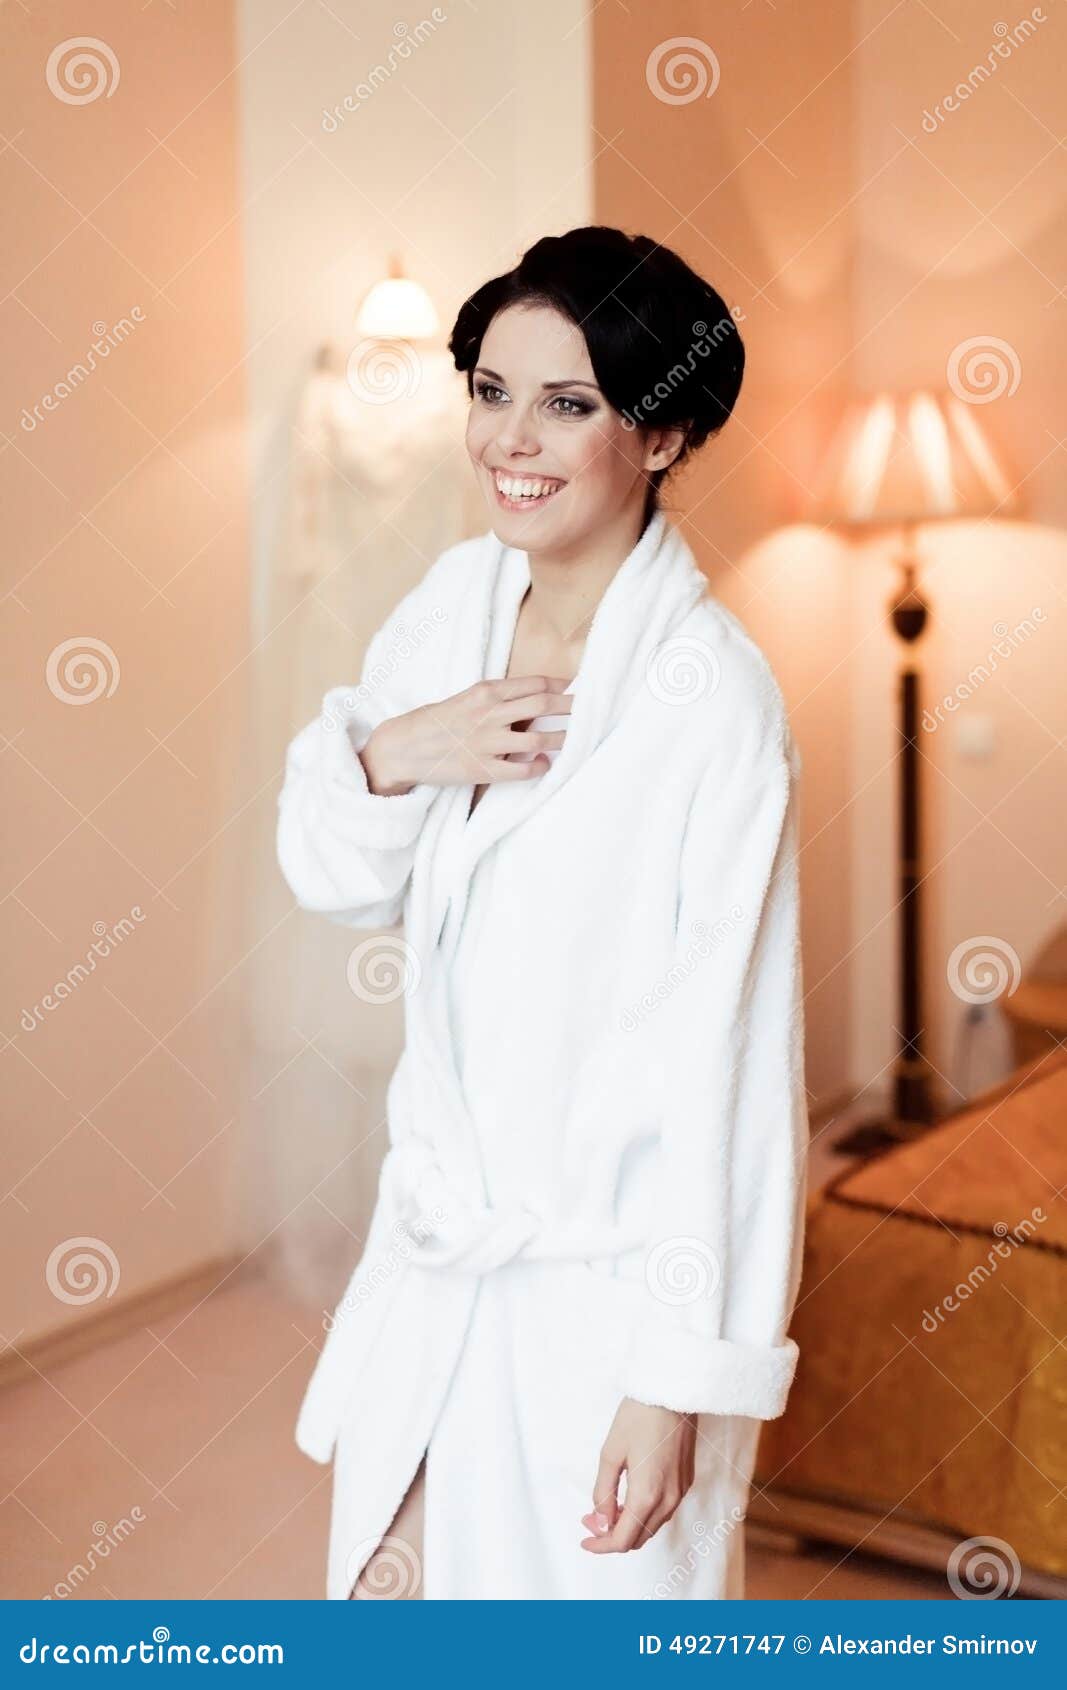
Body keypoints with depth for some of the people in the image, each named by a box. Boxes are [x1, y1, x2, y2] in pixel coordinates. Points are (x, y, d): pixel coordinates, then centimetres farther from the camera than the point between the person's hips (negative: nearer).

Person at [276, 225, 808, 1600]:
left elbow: (728, 1056, -19)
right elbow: (332, 880, 7)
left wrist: (682, 1379, -17)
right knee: (388, 1577, 19)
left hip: (607, 1276, -6)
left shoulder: (712, 697, -21)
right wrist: (390, 753, -15)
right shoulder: (456, 597, -1)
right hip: (436, 1233, 6)